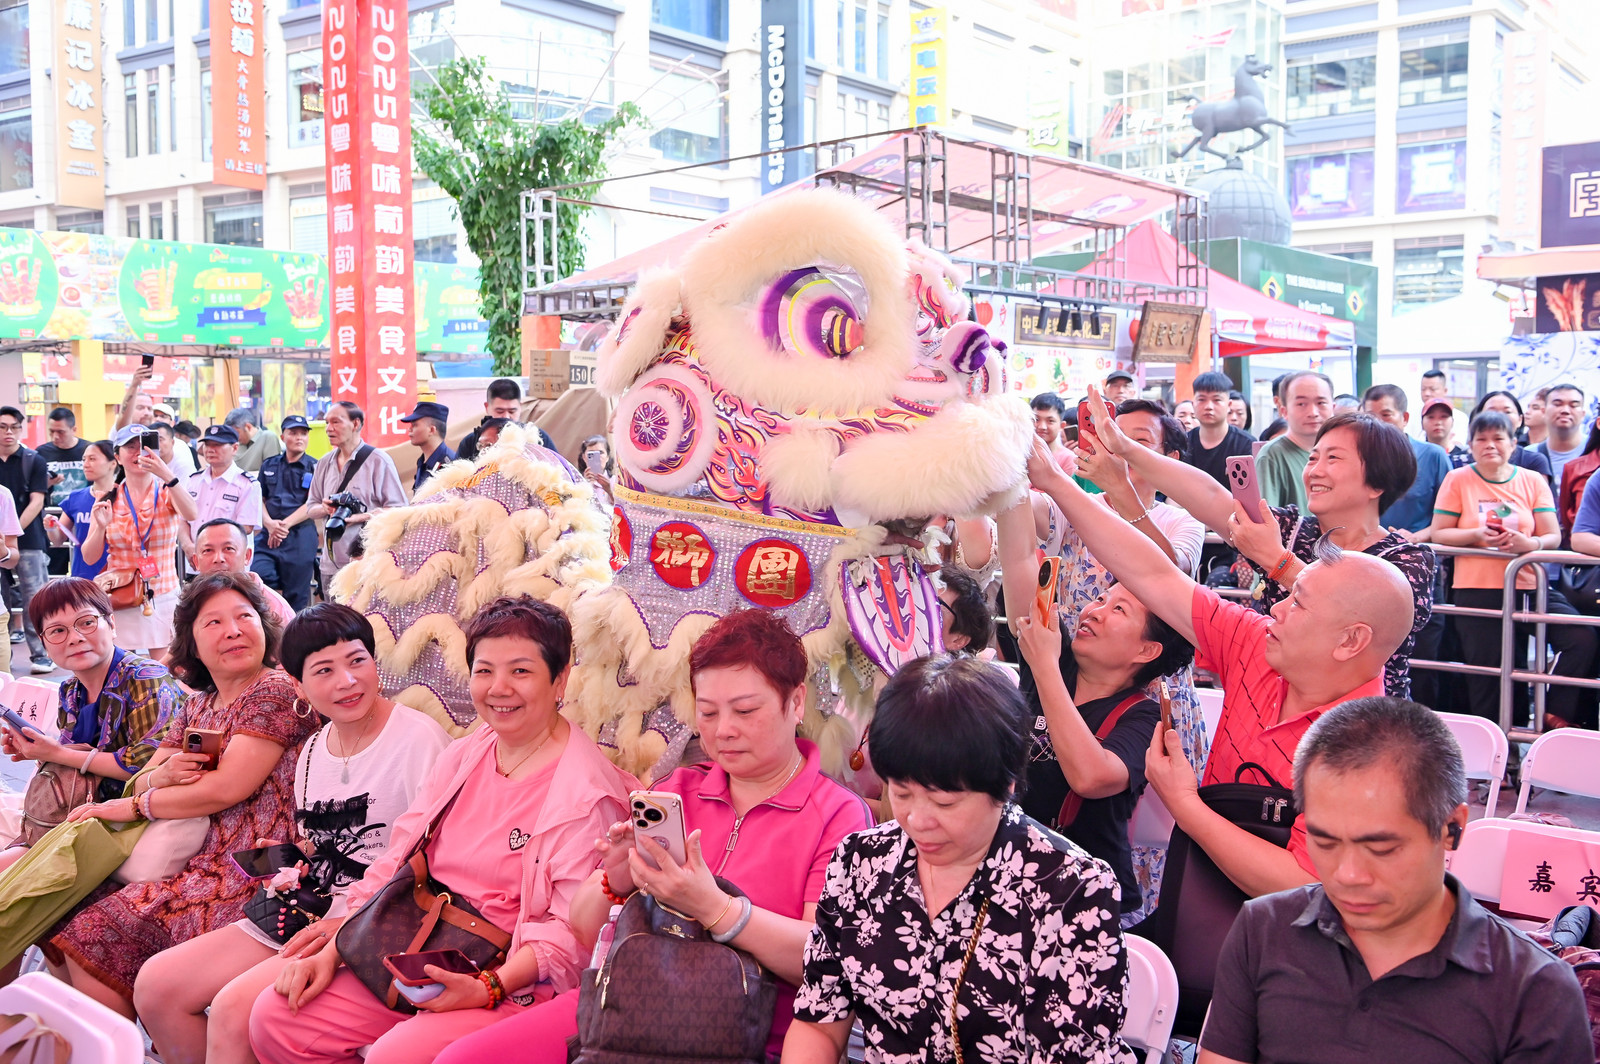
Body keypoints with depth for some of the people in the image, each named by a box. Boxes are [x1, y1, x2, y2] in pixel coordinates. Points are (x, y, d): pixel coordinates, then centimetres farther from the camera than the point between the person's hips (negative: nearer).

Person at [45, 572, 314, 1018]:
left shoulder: (277, 690, -10)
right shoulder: (197, 707, 16)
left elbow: (225, 789, -17)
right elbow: (140, 784, 14)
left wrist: (131, 807, -3)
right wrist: (163, 775, -12)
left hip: (249, 875, -8)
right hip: (203, 862, 8)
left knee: (95, 934, -10)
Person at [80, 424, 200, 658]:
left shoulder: (167, 493, 0)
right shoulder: (108, 500, 5)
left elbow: (191, 514, -24)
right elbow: (89, 558, 4)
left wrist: (167, 476, -37)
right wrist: (100, 527, -15)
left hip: (163, 597, -1)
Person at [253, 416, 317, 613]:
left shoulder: (313, 467, 3)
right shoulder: (269, 465, 15)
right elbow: (260, 499, 13)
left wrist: (285, 524, -12)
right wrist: (269, 523, -6)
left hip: (300, 536, -3)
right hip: (269, 535, 3)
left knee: (296, 596, -1)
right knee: (258, 576, -17)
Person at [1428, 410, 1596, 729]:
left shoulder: (1532, 481, 7)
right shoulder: (1458, 479, 3)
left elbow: (1553, 537, 3)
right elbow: (1439, 533, 0)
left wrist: (1529, 543, -19)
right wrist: (1478, 535, -18)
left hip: (1529, 586, 2)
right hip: (1477, 591, -2)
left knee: (1582, 639, -18)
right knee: (1486, 676, 3)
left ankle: (1554, 714, -2)